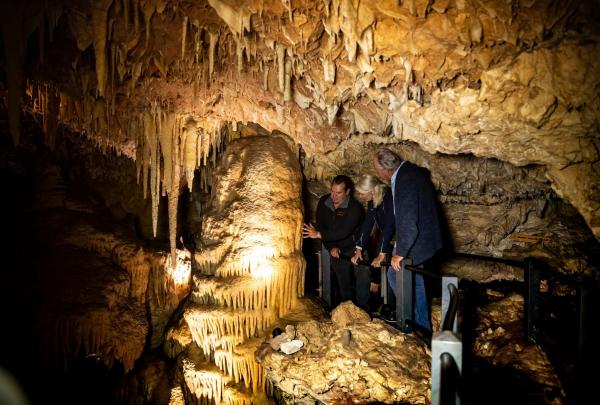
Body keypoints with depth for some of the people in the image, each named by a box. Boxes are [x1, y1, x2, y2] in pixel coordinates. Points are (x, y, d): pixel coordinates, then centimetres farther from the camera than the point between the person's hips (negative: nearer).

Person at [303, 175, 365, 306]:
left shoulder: (355, 207, -22)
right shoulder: (323, 202, -5)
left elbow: (344, 232, -31)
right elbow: (320, 226, -3)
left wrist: (319, 234, -37)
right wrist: (331, 247, -13)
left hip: (355, 246, -3)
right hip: (337, 250, 4)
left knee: (363, 279, -12)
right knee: (343, 282, 7)